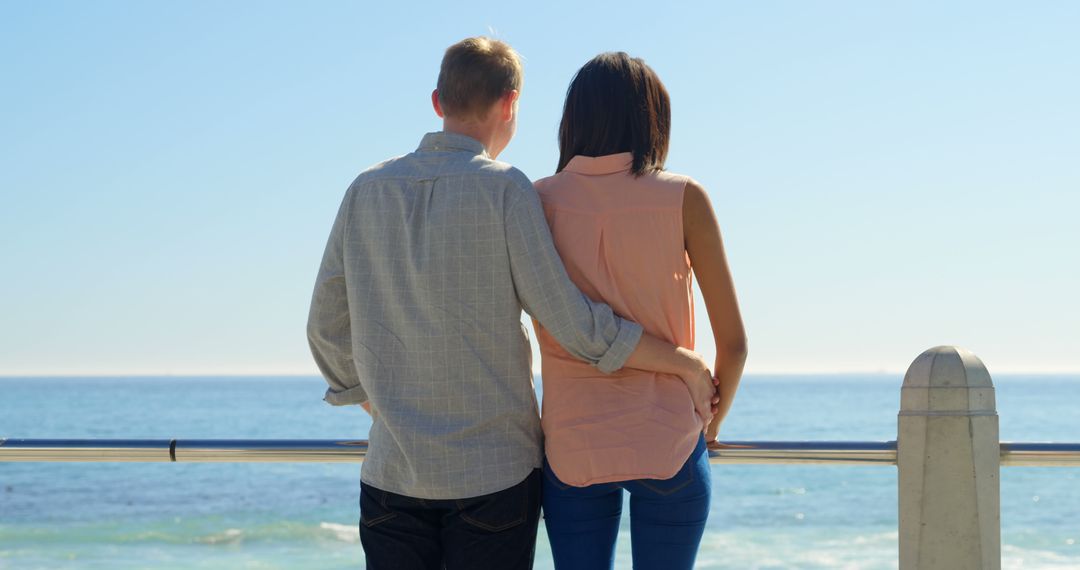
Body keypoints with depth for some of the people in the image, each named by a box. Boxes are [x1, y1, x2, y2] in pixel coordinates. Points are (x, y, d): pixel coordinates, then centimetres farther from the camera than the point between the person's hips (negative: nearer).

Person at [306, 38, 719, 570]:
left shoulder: (366, 191, 5)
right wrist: (687, 363, -1)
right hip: (493, 474, -3)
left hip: (391, 473, 4)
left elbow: (327, 330, 11)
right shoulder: (504, 190, -8)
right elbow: (571, 322, -11)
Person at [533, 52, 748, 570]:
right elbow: (733, 341, -2)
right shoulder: (683, 199, -4)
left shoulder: (540, 202, -1)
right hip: (667, 446, -1)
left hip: (573, 449, 1)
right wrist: (712, 422, 14)